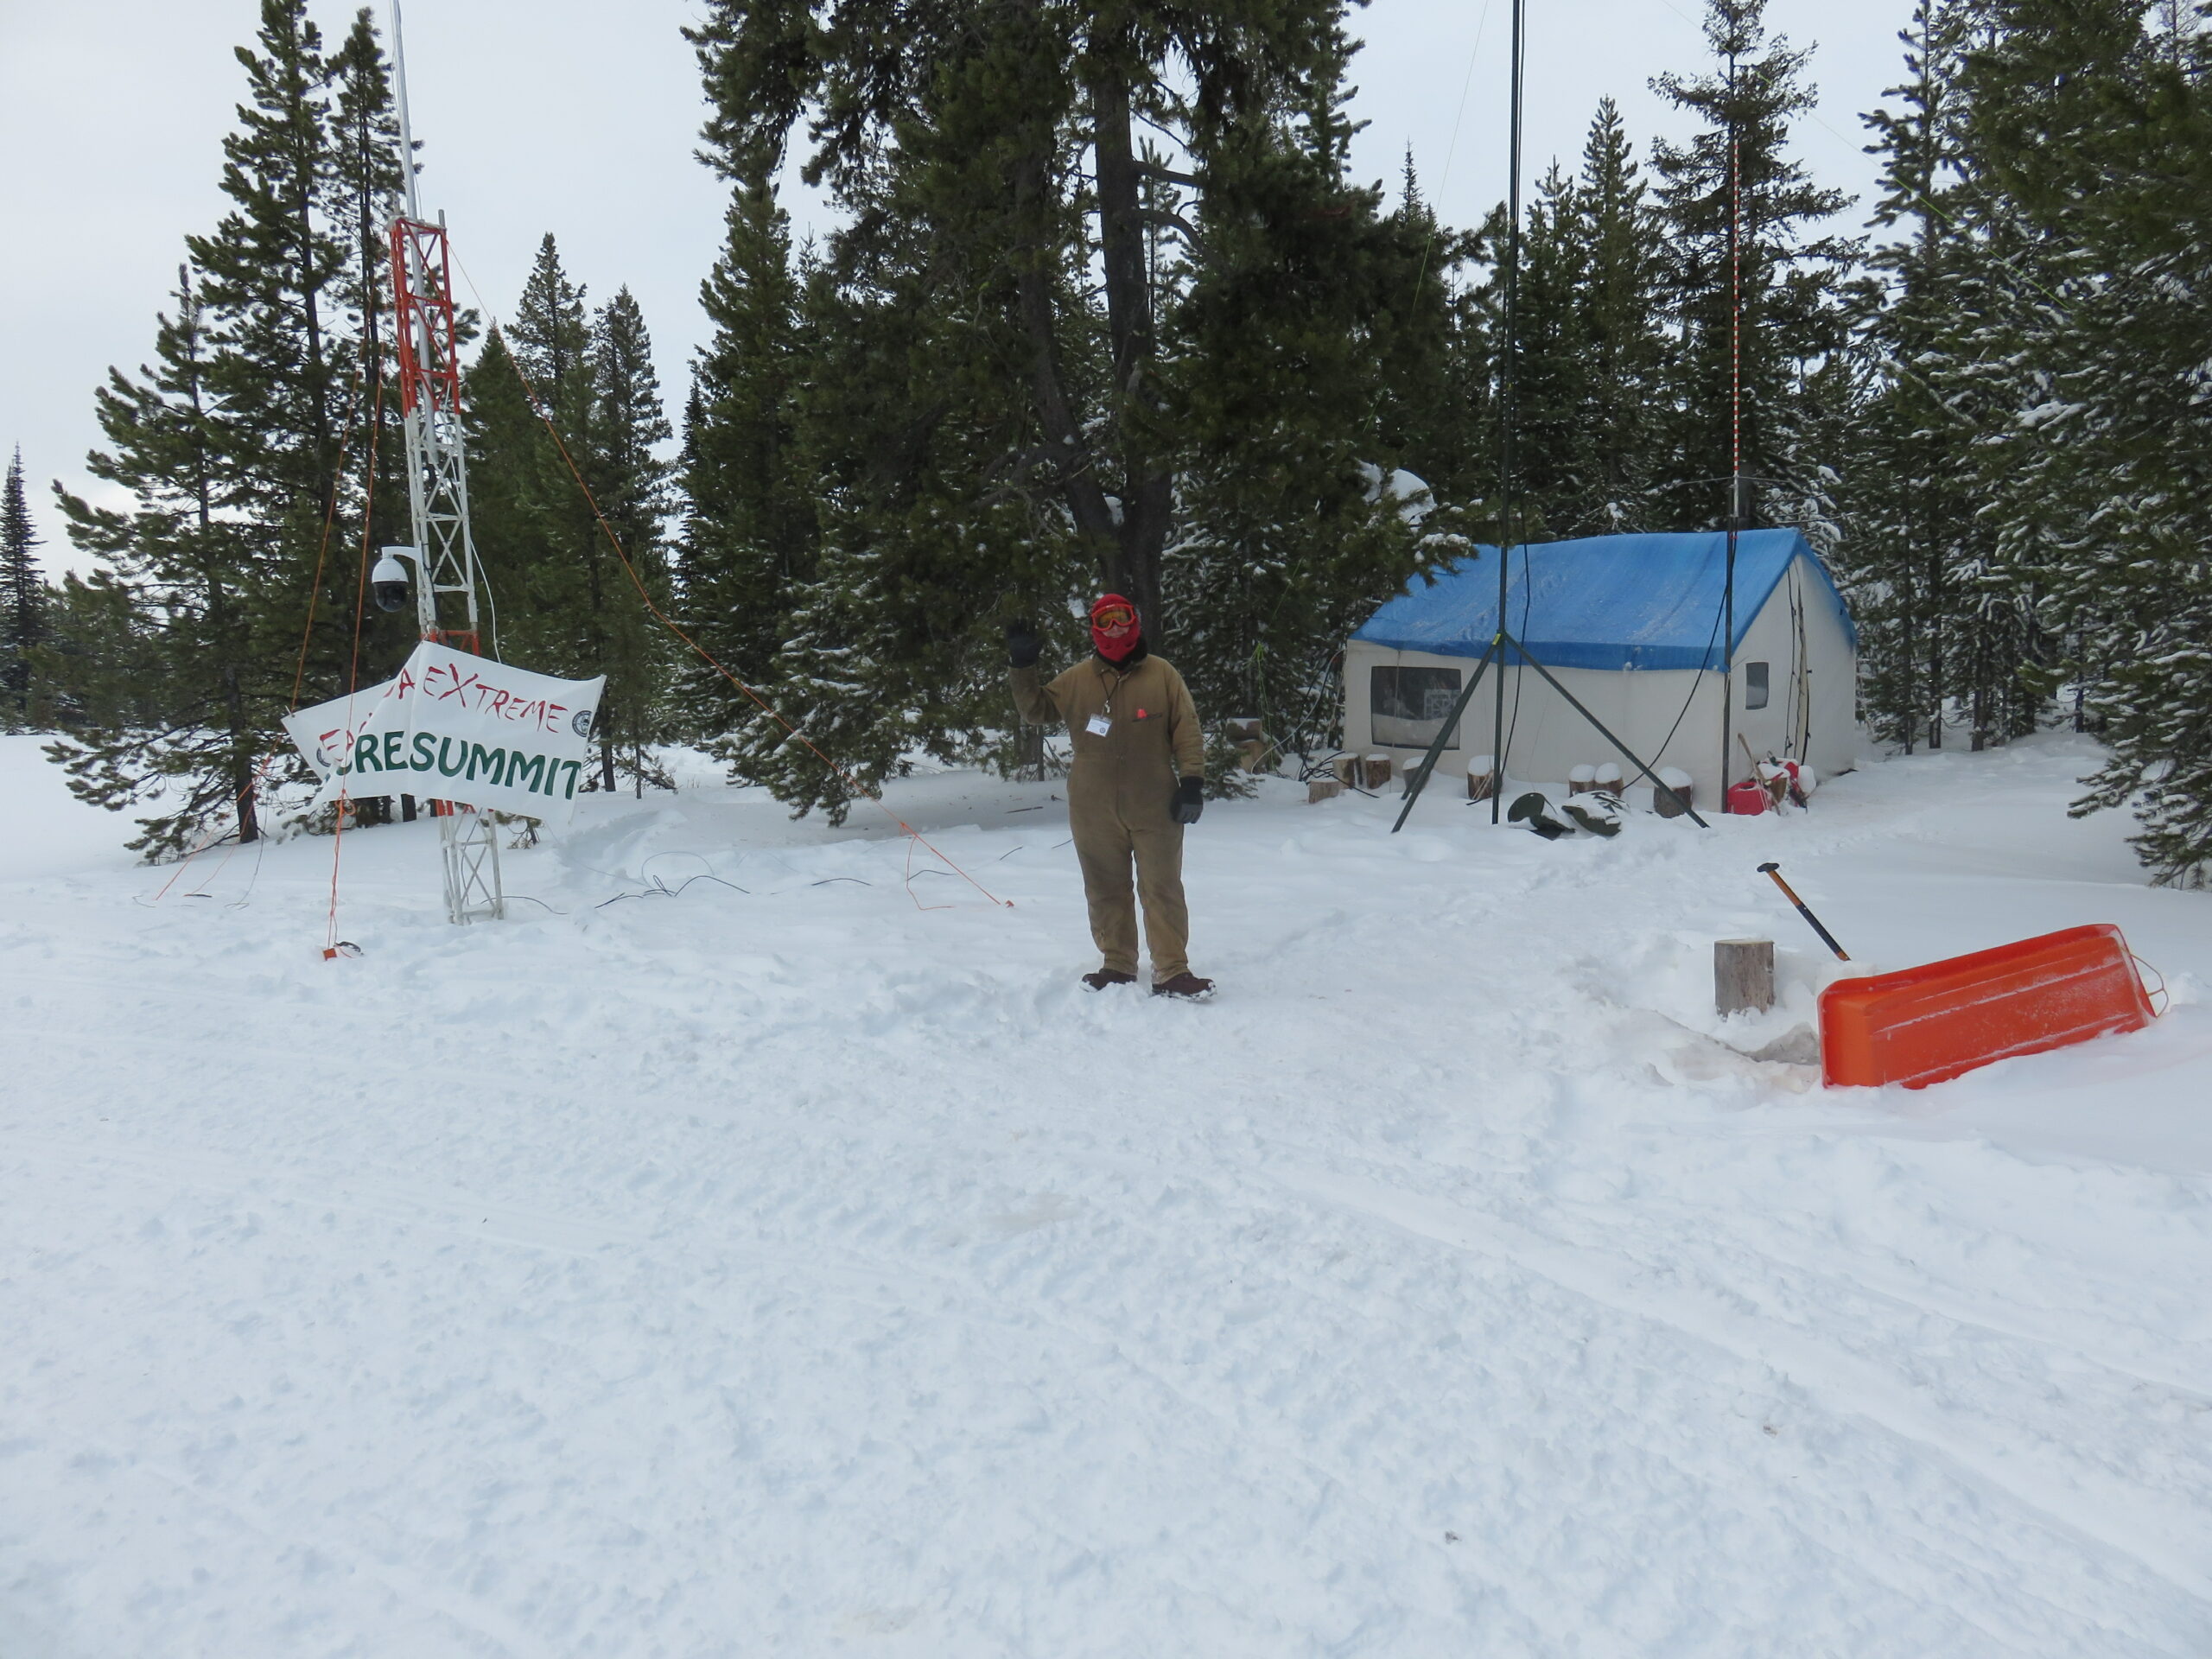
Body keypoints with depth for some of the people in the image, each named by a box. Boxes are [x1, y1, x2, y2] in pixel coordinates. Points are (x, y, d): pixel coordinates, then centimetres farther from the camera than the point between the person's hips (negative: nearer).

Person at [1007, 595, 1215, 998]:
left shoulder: (1163, 675, 2)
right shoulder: (1077, 679, 6)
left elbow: (1188, 731, 1)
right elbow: (1037, 710, 13)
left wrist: (1192, 782, -6)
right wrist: (1023, 667, 1)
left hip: (1154, 809, -2)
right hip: (1094, 810, 2)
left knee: (1162, 890, 0)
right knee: (1106, 890, 9)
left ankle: (1172, 972, 5)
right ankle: (1118, 965, 22)